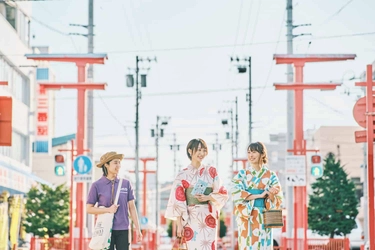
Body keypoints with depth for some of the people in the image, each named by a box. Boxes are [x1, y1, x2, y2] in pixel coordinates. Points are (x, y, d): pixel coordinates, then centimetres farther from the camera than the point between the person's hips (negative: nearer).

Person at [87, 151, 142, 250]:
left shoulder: (126, 184, 5)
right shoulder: (97, 185, -1)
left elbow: (132, 207, 8)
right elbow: (89, 209, 0)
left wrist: (137, 228, 5)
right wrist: (108, 210, -12)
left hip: (123, 230, 2)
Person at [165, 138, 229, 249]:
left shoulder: (211, 171, 8)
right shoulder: (183, 175, 1)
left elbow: (222, 194, 6)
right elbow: (178, 201, -1)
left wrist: (208, 197, -13)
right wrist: (179, 225, -7)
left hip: (209, 218, 2)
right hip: (191, 218, -2)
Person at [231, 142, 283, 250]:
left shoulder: (271, 175, 5)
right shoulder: (242, 174, 6)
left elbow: (277, 200, 1)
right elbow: (236, 193, -9)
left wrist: (271, 194, -23)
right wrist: (260, 195, -15)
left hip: (263, 218, 0)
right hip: (246, 217, 0)